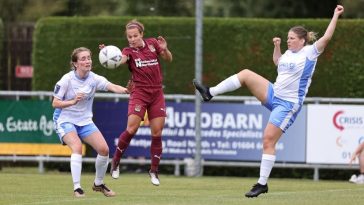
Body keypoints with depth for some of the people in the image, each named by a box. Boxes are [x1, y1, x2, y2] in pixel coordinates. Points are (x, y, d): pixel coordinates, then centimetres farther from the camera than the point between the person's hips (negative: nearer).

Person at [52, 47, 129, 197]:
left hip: (85, 121, 4)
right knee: (77, 146, -30)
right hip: (65, 121, -4)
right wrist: (73, 101, -31)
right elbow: (55, 103, -14)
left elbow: (111, 86, -26)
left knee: (103, 148, -9)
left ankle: (98, 184, 15)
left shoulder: (94, 79, -8)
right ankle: (77, 188, -28)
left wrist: (122, 89, -49)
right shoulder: (67, 80, -16)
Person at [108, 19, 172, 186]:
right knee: (131, 129, -17)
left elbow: (169, 60, 15)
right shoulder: (129, 51, -4)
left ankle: (154, 171, 13)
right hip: (139, 93, -3)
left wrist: (164, 50, -8)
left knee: (157, 133, 1)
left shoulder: (152, 44, 5)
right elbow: (119, 60, -27)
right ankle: (115, 162, 0)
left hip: (157, 94, 3)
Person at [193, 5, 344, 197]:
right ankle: (210, 93, 0)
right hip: (273, 94, 8)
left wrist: (336, 16, -19)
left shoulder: (310, 52, -9)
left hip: (288, 104, -8)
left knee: (268, 140, -13)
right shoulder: (288, 53, 12)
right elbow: (277, 62, 34)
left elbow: (326, 37, -21)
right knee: (245, 74, -2)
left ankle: (262, 183, -9)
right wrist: (276, 46, 20)